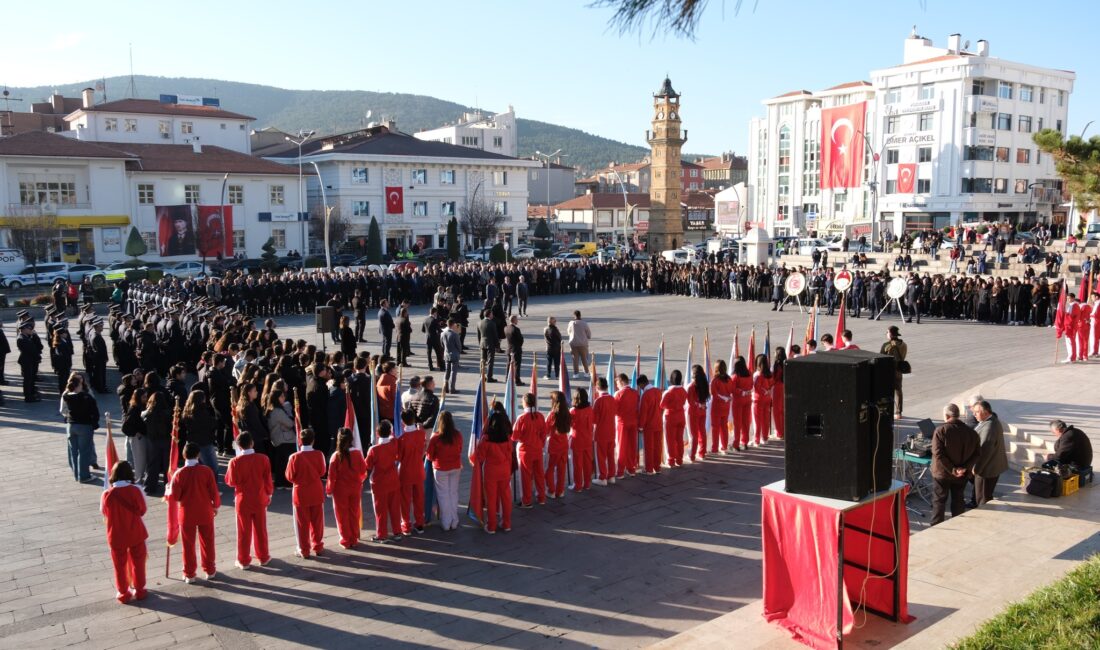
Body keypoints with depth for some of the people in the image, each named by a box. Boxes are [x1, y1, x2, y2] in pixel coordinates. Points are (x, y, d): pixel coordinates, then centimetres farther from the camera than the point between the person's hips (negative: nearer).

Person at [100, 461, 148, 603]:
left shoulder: (107, 495, -18)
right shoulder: (135, 490, -18)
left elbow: (105, 514, -1)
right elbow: (142, 510, -4)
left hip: (116, 536, 0)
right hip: (136, 534, 0)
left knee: (120, 566, 17)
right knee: (138, 563, 18)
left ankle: (123, 593, 29)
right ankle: (139, 590, 30)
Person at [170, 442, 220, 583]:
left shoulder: (179, 473, -13)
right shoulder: (206, 470, -12)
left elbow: (175, 497, -9)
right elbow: (214, 492, -7)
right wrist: (216, 506, 10)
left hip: (187, 514, 0)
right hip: (205, 513, 1)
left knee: (188, 544, 11)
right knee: (207, 542, 16)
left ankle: (189, 574, 20)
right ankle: (209, 570, 27)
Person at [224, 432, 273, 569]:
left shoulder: (235, 461, -15)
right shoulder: (263, 459, -11)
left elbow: (230, 482, -7)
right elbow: (268, 480, -3)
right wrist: (269, 494, 11)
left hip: (242, 501, -1)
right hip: (259, 500, 1)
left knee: (244, 531, 10)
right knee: (260, 530, 14)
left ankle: (243, 561, 18)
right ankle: (263, 557, 25)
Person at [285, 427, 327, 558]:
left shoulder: (295, 457, -16)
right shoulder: (319, 455, -10)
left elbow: (289, 476, -8)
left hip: (301, 493, -2)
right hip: (316, 492, 2)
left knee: (302, 523, 7)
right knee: (317, 521, 14)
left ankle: (304, 551, 13)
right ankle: (318, 547, 23)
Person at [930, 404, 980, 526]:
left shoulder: (940, 430, -15)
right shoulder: (972, 432, -2)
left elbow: (938, 454, -22)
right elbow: (977, 453, -4)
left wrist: (952, 469, -19)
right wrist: (965, 468, -12)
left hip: (942, 473, -3)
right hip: (962, 475, 4)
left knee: (938, 502, 8)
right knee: (958, 501, 17)